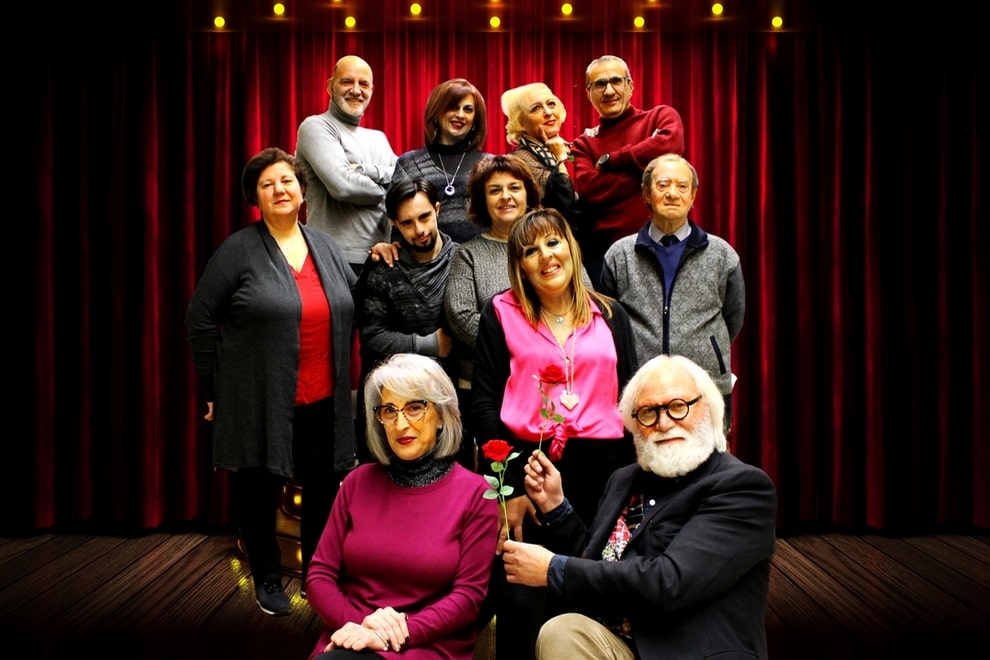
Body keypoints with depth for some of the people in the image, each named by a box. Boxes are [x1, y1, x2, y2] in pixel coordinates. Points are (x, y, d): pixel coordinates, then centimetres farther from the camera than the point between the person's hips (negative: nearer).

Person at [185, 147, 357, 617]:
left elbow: (353, 308, 20)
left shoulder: (325, 246, 10)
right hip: (259, 403, -4)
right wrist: (213, 388, -1)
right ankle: (267, 578, 30)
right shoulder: (239, 250, -5)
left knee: (324, 490, 10)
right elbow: (200, 317, -3)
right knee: (259, 490, 9)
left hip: (322, 402, 4)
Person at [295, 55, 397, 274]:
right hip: (336, 259, -6)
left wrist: (368, 171, -11)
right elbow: (343, 185, -17)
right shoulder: (316, 127, -3)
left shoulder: (378, 138, 19)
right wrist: (386, 190, 0)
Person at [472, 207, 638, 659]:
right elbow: (485, 404, -2)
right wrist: (507, 488, -8)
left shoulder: (610, 315, 9)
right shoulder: (502, 313, 2)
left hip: (599, 468, 2)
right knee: (520, 600, 2)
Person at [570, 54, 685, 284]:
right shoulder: (584, 143, 10)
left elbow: (670, 145, -17)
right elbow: (589, 189, -8)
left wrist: (608, 160, -8)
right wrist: (647, 165, -9)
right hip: (601, 247, 1)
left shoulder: (661, 116, 7)